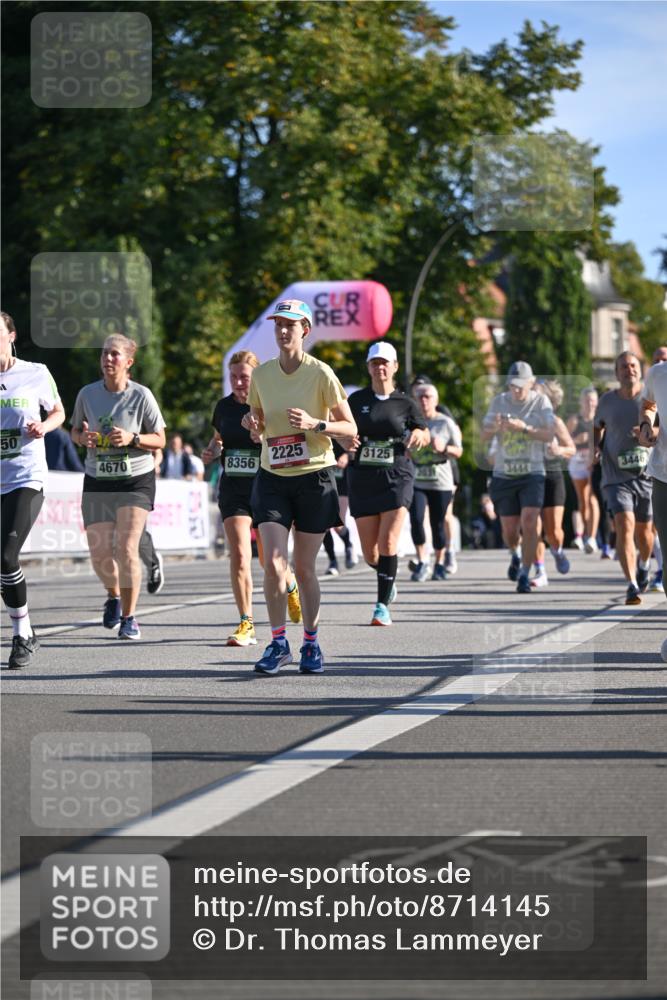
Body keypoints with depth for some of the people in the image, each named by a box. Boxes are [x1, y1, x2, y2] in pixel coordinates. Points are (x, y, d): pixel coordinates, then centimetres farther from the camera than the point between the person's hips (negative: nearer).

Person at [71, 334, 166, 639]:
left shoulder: (141, 395, -6)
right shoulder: (87, 394, 1)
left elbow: (159, 439, -1)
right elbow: (75, 431, 14)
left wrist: (132, 439, -19)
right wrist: (83, 437, -9)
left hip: (137, 479, -3)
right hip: (97, 481, 3)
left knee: (126, 548, -14)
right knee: (99, 553, 0)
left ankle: (129, 617, -1)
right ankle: (113, 596, 33)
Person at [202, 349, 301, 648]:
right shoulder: (224, 406, 6)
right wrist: (211, 450, 1)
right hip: (233, 488, 3)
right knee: (239, 554, -13)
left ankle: (290, 588, 43)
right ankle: (246, 624, -10)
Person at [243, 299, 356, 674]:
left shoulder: (321, 373, -7)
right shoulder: (262, 374, 5)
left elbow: (350, 428, -5)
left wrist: (315, 424, -22)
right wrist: (252, 422, -5)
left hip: (314, 477, -3)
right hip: (273, 478, 3)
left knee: (304, 568, 3)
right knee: (273, 562, -12)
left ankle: (311, 643, 20)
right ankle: (279, 643, -3)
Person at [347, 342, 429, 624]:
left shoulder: (405, 403, 5)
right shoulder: (357, 400, 6)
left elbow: (426, 436, 14)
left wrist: (418, 435, -9)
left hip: (397, 476, -2)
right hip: (363, 476, 2)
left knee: (388, 543, -15)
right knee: (370, 553, 2)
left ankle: (383, 606, -9)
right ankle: (388, 579, 36)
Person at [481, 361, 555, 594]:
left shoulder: (541, 401, -1)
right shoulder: (499, 401, 5)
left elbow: (549, 435, -10)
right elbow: (484, 435, 3)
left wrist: (524, 428, -25)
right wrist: (495, 428, -20)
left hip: (532, 472, -2)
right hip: (503, 474, 2)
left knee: (529, 524, -16)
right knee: (509, 530, 6)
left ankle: (524, 576, -8)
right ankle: (516, 555, 40)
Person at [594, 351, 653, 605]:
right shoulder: (607, 400, 3)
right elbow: (598, 426, 22)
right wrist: (597, 447, 4)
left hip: (646, 474, 0)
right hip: (617, 476, 0)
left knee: (643, 530, 12)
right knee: (624, 525, -18)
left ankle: (644, 565, 46)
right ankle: (632, 585, -22)